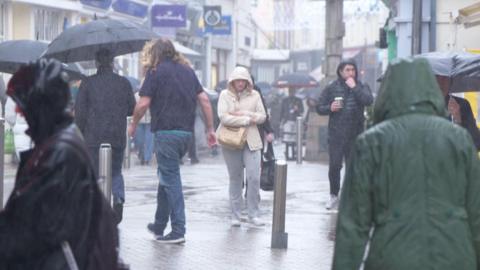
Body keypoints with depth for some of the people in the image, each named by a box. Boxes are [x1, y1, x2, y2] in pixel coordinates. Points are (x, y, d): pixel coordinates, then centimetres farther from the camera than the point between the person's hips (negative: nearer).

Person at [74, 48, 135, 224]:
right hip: (118, 137, 2)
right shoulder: (123, 82, 2)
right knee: (116, 173, 18)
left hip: (93, 137, -2)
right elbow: (132, 109, 6)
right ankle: (119, 198, -8)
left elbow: (80, 111, -4)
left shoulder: (88, 83, -2)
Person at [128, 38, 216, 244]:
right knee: (167, 175, 17)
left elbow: (143, 104, -8)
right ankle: (159, 225, 25)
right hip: (186, 132, 6)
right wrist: (210, 129, 14)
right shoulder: (188, 71, 14)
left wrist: (133, 125, 8)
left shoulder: (156, 71, -3)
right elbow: (204, 99, 10)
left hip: (166, 132, -6)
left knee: (170, 179, -4)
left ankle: (178, 230, -8)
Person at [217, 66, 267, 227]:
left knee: (254, 177, -7)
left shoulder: (254, 95, 8)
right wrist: (247, 120, -11)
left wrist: (246, 114, -11)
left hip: (251, 141, 1)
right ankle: (235, 216, 12)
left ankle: (253, 215, 2)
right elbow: (223, 117, -11)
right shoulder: (225, 95, 1)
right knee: (235, 178, 5)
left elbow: (262, 116, 5)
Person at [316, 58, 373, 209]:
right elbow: (319, 108, 5)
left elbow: (369, 101, -17)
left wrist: (354, 87, -17)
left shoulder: (361, 87, 3)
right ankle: (334, 195, 20)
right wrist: (330, 108, -15)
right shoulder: (331, 88, 3)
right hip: (336, 135, 0)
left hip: (355, 135, 0)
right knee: (334, 167, 3)